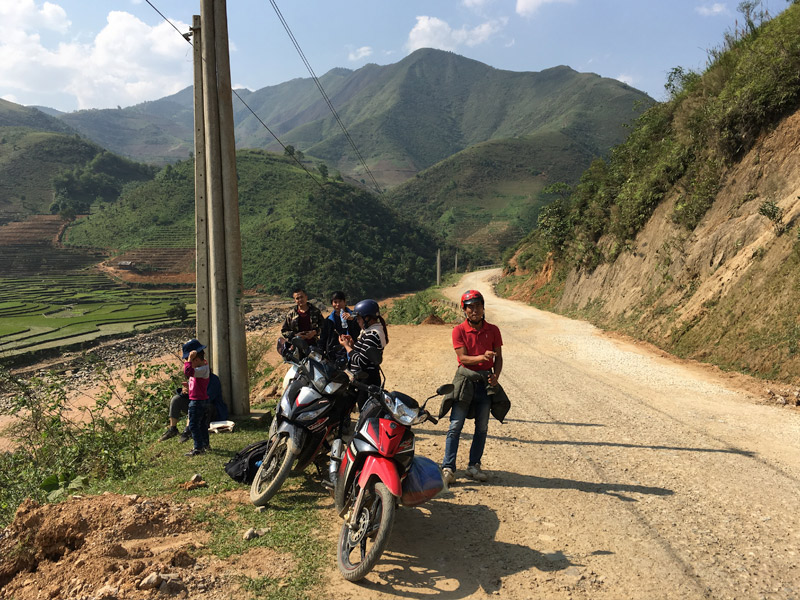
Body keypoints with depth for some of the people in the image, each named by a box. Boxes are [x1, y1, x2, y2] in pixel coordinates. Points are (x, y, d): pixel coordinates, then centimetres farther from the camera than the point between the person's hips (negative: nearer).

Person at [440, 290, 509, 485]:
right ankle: (448, 468, -1)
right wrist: (482, 357, -28)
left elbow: (498, 358, 5)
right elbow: (463, 357, -10)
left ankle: (474, 466, 20)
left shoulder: (493, 330, 4)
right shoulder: (459, 330, -4)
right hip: (465, 378, -3)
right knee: (455, 426, -5)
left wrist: (496, 376, -13)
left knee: (482, 427, 8)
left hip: (486, 379, 3)